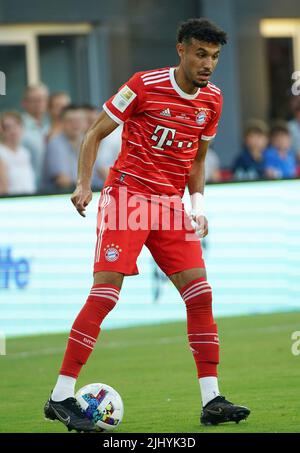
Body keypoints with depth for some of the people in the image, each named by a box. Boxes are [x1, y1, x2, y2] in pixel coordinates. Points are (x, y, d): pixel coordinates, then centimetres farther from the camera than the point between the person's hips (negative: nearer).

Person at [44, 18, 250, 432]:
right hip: (127, 194, -6)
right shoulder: (145, 85, -9)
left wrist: (198, 205, 9)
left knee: (200, 293, -5)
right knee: (105, 293, -13)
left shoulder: (211, 100, 8)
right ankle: (61, 397, -10)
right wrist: (84, 185, -13)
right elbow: (95, 134, -2)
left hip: (169, 206, 6)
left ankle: (211, 401, 0)